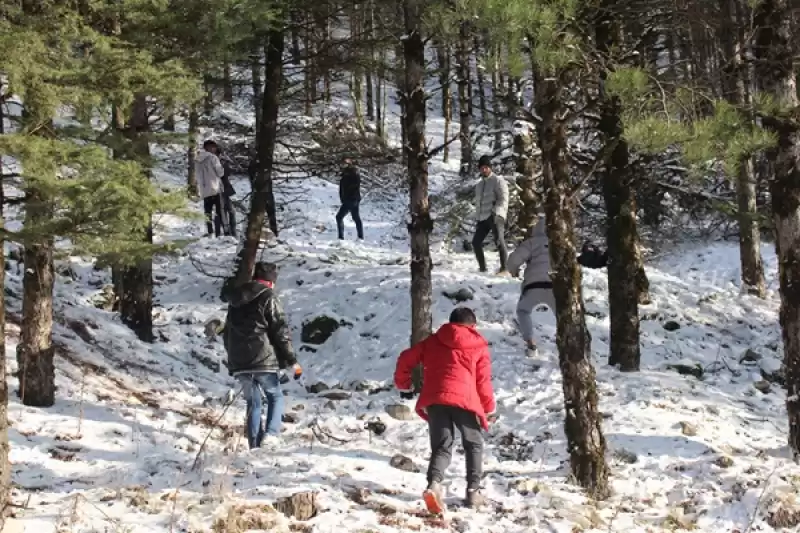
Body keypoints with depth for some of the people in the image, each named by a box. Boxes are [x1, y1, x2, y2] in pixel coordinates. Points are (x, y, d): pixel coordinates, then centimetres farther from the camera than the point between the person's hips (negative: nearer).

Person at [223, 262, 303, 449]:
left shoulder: (235, 300, 17)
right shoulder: (268, 297, -4)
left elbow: (227, 333, 24)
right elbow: (281, 331, -9)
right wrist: (292, 361, -6)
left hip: (239, 364, 5)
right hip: (264, 360, -5)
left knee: (253, 403, 13)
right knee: (275, 397, 11)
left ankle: (255, 446, 6)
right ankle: (271, 436, -8)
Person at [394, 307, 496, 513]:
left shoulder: (433, 341, 21)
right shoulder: (479, 346, 15)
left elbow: (406, 359, 18)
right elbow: (483, 381, 12)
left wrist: (404, 385, 32)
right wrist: (489, 408, 24)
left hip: (434, 399, 2)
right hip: (464, 400, -2)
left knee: (441, 447, 5)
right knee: (474, 445, 20)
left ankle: (434, 484, -23)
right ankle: (473, 491, 13)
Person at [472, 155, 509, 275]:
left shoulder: (498, 181, 1)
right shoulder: (479, 185, 24)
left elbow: (504, 198, -9)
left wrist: (496, 212, -20)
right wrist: (478, 218, 19)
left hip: (495, 216, -8)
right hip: (483, 218, 8)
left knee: (499, 240, -21)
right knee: (476, 242, 4)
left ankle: (505, 269, -23)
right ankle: (482, 268, 14)